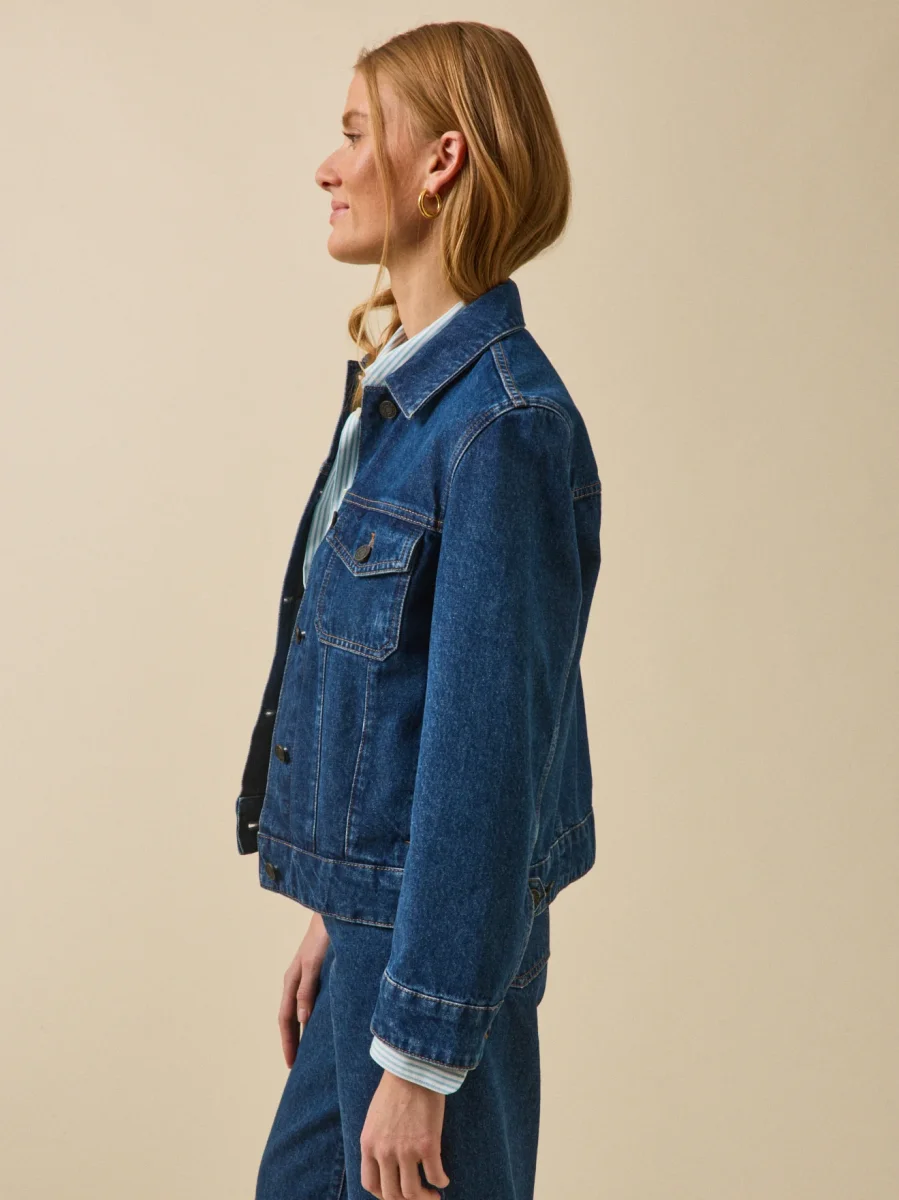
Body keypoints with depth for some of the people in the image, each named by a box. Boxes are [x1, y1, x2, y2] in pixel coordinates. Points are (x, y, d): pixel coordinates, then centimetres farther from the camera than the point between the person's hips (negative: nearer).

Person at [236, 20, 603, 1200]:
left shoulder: (502, 426, -22)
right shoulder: (402, 388, 7)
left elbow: (484, 750, -23)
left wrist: (420, 1052, -20)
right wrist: (336, 914, 17)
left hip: (440, 940, -9)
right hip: (377, 905, 9)